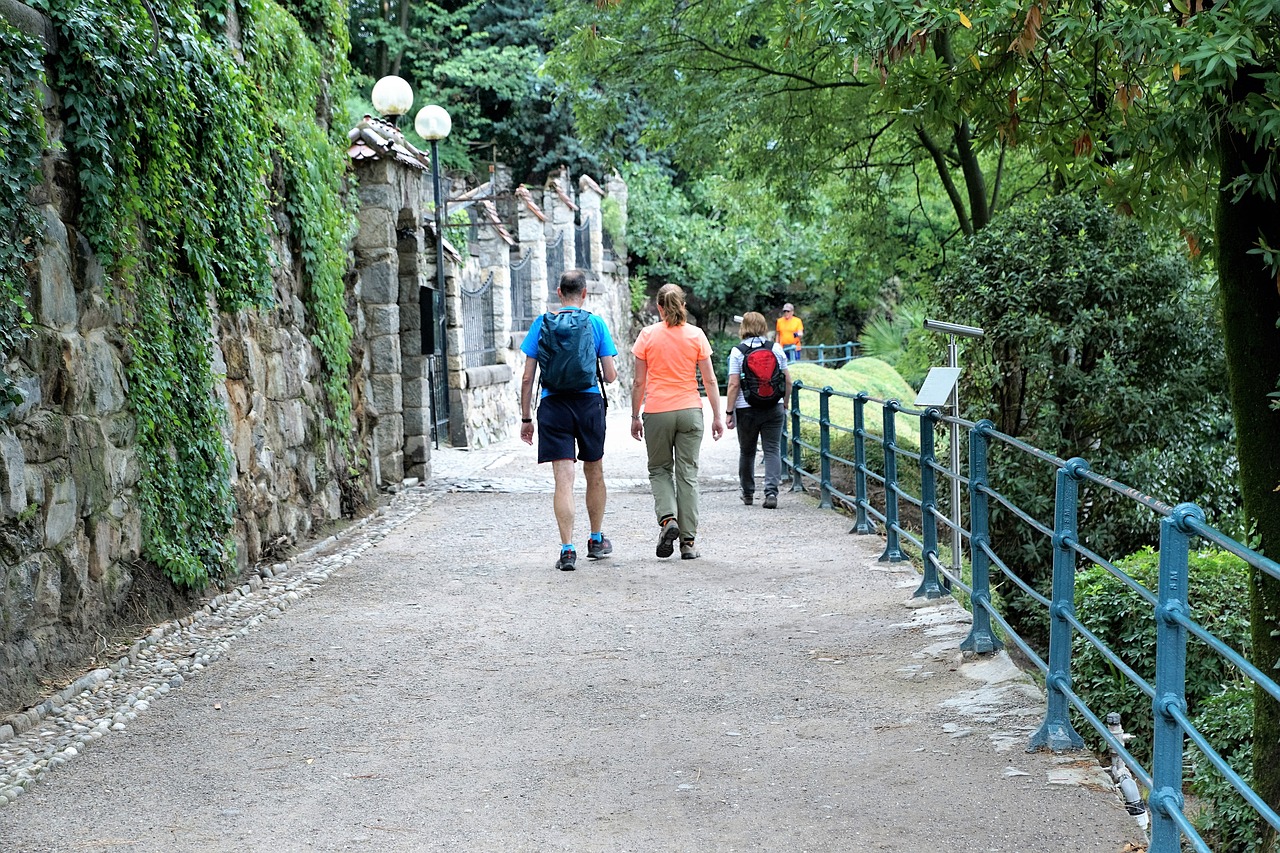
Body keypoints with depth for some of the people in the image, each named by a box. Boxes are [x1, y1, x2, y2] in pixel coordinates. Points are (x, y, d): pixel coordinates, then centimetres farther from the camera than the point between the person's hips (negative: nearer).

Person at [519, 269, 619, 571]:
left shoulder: (542, 324, 3)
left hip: (553, 405, 0)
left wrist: (525, 418, 8)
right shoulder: (596, 323, 2)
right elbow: (610, 375, 0)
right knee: (594, 474, 17)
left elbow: (527, 378, 2)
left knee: (564, 479, -4)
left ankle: (567, 549, -11)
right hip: (590, 402, 0)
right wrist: (611, 371, 24)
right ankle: (597, 540, 30)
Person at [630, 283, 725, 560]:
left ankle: (667, 518, -10)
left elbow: (639, 383, 0)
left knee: (659, 469, 15)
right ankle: (688, 541, 4)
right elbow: (710, 381, 1)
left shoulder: (647, 335, -2)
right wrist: (717, 416, 7)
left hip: (657, 412, -1)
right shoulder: (696, 335, 1)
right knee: (687, 473, 5)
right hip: (690, 411, 1)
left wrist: (635, 416, 9)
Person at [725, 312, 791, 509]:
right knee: (772, 450, 1)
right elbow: (787, 381, 4)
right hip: (774, 408, 1)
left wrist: (730, 412, -6)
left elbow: (734, 384, -10)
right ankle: (771, 491, -14)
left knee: (747, 452, 14)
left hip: (746, 410, -1)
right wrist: (785, 405, 16)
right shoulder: (776, 349, 2)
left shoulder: (737, 351, -6)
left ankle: (748, 493, 25)